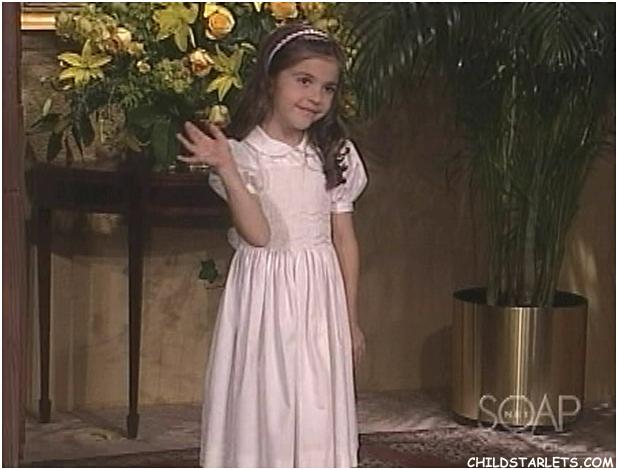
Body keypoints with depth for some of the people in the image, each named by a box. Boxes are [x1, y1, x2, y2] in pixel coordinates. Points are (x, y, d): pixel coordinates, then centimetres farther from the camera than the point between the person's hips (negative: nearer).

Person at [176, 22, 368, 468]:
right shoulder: (242, 154, -7)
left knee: (317, 409, 6)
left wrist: (351, 320, 9)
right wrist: (227, 171, -28)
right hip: (264, 295, -3)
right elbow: (259, 234, -18)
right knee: (262, 403, 0)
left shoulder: (335, 156, 3)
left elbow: (345, 239, 8)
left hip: (319, 296, 3)